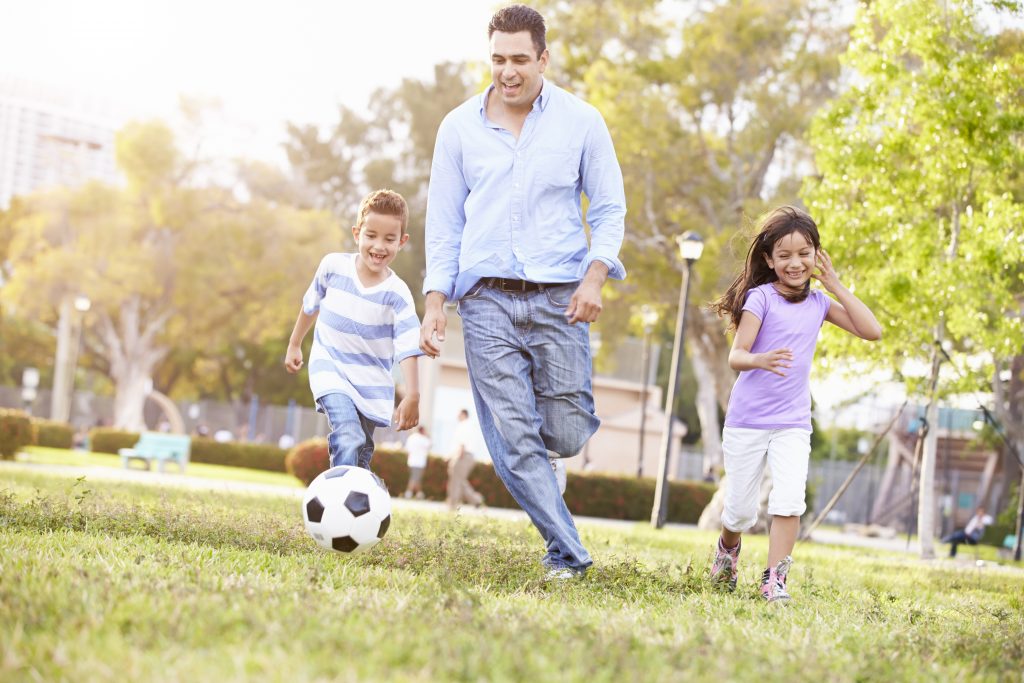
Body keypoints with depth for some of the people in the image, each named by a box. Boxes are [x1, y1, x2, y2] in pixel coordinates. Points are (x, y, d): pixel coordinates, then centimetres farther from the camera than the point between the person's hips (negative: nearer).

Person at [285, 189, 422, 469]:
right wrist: (294, 345, 21)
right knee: (349, 440, -25)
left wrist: (412, 395, -32)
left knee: (361, 456, 10)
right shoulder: (333, 265, -10)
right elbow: (311, 305, 10)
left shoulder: (398, 294, -14)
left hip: (372, 383, 1)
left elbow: (408, 347, -20)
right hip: (330, 366, -1)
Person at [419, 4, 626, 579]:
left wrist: (594, 277, -10)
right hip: (486, 299, 1)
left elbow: (610, 209, 7)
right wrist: (435, 303, 2)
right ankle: (569, 554, 4)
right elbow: (444, 223, 10)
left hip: (558, 295, -1)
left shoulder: (581, 122, 3)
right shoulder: (459, 127, 7)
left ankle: (552, 442, 36)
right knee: (512, 443, -7)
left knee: (565, 435, -2)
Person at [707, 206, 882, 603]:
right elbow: (736, 356, -17)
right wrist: (760, 360, -41)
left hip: (793, 424, 3)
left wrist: (835, 286, -2)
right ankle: (728, 548, 39)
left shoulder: (818, 303, 5)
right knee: (741, 511, 6)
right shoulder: (760, 298, -10)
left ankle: (774, 579, -9)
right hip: (747, 422, -3)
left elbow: (872, 331, 2)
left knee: (789, 501, -18)